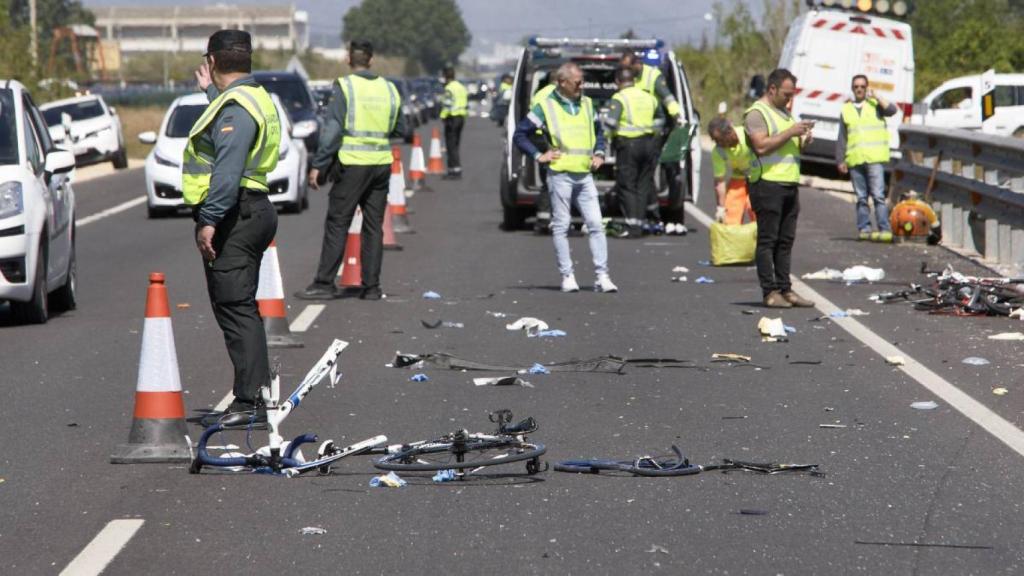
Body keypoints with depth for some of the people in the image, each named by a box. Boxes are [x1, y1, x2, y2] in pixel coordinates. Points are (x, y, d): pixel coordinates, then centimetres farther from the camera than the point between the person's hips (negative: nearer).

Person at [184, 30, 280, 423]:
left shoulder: (235, 106, -16)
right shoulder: (253, 97, 18)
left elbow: (228, 170, -26)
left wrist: (209, 220, -28)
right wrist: (210, 91, 46)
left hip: (233, 217, -11)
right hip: (252, 212, 11)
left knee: (235, 307, -11)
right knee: (240, 307, 16)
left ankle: (250, 399, -14)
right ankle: (256, 394, 21)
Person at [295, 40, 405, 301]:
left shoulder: (344, 86, -8)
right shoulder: (389, 89, 8)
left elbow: (333, 130, -13)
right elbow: (400, 130, 15)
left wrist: (318, 165, -10)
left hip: (353, 163, -5)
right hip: (382, 164, 5)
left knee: (337, 225, -1)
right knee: (374, 226, 9)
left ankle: (325, 283, -2)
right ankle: (371, 286, 9)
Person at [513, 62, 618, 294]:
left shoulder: (587, 104, 14)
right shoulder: (545, 107, -1)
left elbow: (599, 131, 28)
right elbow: (520, 134, 2)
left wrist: (599, 153, 12)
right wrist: (538, 156, -5)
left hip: (584, 175, 4)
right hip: (560, 175, -4)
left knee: (596, 225, -3)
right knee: (561, 227, 0)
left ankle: (602, 276, -3)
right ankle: (567, 276, 5)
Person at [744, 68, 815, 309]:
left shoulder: (784, 113, 22)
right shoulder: (757, 113, -6)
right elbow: (761, 146, -18)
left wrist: (803, 139, 7)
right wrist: (790, 132, -15)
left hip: (790, 183, 9)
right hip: (768, 183, -8)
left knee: (786, 240, 8)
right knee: (767, 239, -6)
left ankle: (785, 289, 11)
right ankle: (770, 292, -6)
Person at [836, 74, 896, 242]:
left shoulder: (875, 104, 11)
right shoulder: (846, 110, 17)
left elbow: (891, 110, -10)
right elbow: (842, 138, 17)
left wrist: (876, 97, -9)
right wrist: (840, 160, 9)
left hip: (874, 159, -3)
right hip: (855, 160, 3)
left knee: (878, 195, -12)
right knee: (861, 198, 5)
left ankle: (885, 229, -15)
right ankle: (864, 228, 8)